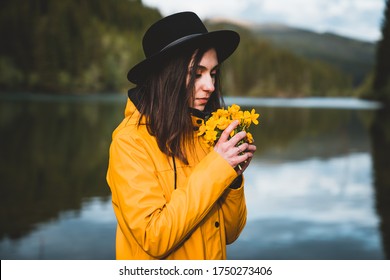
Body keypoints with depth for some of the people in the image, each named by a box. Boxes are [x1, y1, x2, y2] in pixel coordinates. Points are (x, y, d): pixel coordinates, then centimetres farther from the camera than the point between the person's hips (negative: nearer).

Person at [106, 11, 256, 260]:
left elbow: (228, 233, 0)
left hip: (213, 257, 5)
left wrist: (232, 176, -16)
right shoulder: (130, 141, -19)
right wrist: (214, 170, -25)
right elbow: (154, 238, -26)